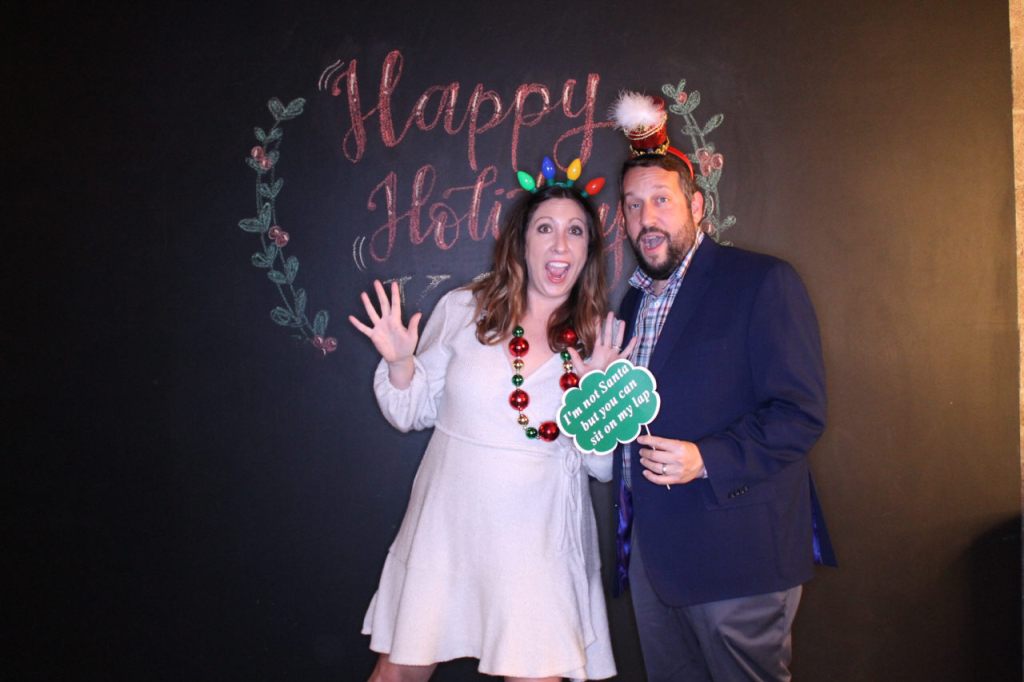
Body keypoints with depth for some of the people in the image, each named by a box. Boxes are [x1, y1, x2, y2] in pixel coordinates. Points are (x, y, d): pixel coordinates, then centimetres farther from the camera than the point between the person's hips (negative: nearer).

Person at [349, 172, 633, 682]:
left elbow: (602, 466, -1)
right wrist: (400, 363, -13)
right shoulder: (463, 309, -4)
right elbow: (415, 414, 5)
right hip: (449, 526, 1)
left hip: (540, 540, 0)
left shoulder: (602, 338, -3)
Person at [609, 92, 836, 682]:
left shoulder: (763, 282, -9)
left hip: (737, 555, -7)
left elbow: (801, 412, -15)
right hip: (653, 554, 7)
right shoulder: (634, 301, 15)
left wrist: (707, 460, -25)